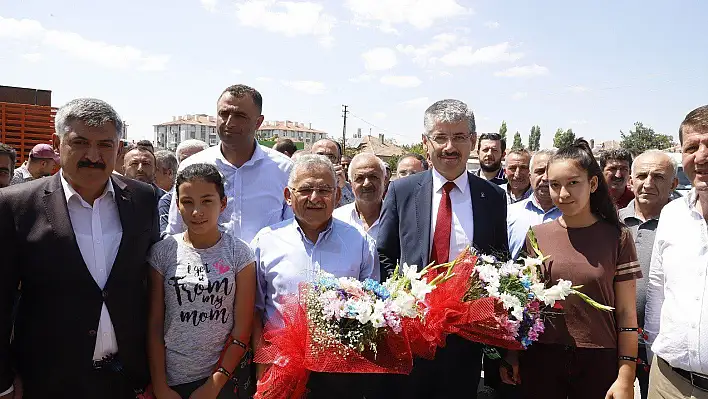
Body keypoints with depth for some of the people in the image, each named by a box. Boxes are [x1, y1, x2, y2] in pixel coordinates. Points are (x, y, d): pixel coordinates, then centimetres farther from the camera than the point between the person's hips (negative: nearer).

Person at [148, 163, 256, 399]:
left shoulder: (239, 254, -7)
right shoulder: (163, 252, -4)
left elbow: (242, 329, -8)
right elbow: (154, 326, -2)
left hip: (225, 379, -1)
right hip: (172, 380, 1)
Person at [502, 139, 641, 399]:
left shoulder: (617, 238, -4)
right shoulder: (536, 236, 0)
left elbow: (626, 313, -3)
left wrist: (626, 377, -6)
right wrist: (512, 355, 3)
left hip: (598, 361, -1)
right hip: (540, 358, 1)